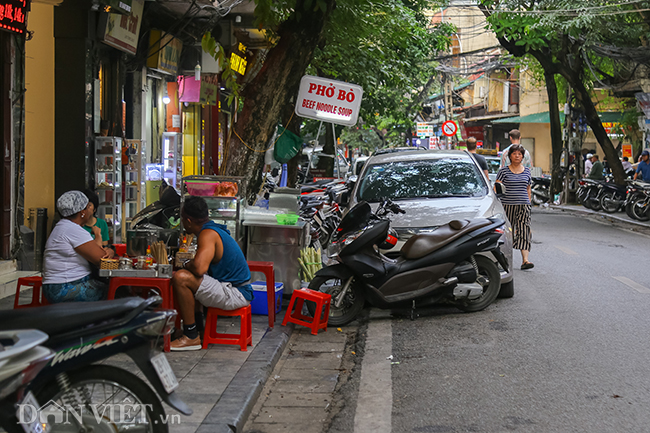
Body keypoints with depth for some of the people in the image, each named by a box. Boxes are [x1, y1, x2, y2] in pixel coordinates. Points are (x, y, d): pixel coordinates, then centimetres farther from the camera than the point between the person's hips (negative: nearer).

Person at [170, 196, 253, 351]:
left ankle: (191, 337, -14)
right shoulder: (215, 230, 14)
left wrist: (187, 264, -10)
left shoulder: (208, 234, -17)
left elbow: (199, 267, -31)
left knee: (181, 278, -23)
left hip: (235, 295, -10)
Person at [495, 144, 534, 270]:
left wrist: (529, 203, 17)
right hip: (507, 205, -2)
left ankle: (525, 260, -18)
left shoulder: (527, 171, 13)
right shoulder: (504, 171, 2)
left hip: (523, 205, 2)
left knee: (524, 230, -10)